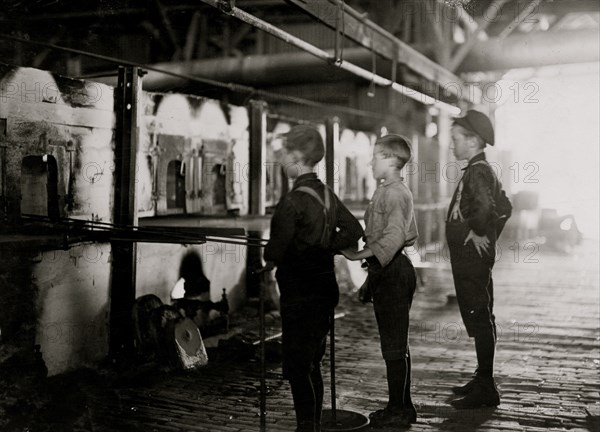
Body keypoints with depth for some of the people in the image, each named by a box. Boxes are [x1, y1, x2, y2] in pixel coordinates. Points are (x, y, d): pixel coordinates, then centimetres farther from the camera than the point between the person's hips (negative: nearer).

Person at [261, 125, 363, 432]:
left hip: (300, 293, -9)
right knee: (310, 362, 17)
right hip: (325, 286, 9)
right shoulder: (327, 195, 6)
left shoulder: (293, 201, -19)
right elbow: (354, 230, 12)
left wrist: (269, 259, 1)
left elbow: (276, 249, -21)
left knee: (299, 364, 0)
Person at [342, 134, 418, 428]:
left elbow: (394, 236, -25)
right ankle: (397, 407, 22)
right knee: (391, 345, 14)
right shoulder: (385, 191, 18)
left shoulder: (395, 192, -13)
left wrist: (362, 254, -30)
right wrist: (371, 277, 23)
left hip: (393, 272, -10)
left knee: (395, 345, -4)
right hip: (385, 271, 10)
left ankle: (401, 410, 4)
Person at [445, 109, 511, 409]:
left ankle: (485, 390, 2)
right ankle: (483, 381, 27)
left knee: (480, 322, -5)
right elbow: (504, 207, 26)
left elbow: (486, 207, -36)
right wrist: (490, 235, 19)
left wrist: (478, 233, -20)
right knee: (481, 321, 16)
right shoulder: (482, 170, 15)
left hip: (472, 260, -11)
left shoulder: (477, 172, -17)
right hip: (472, 260, 11)